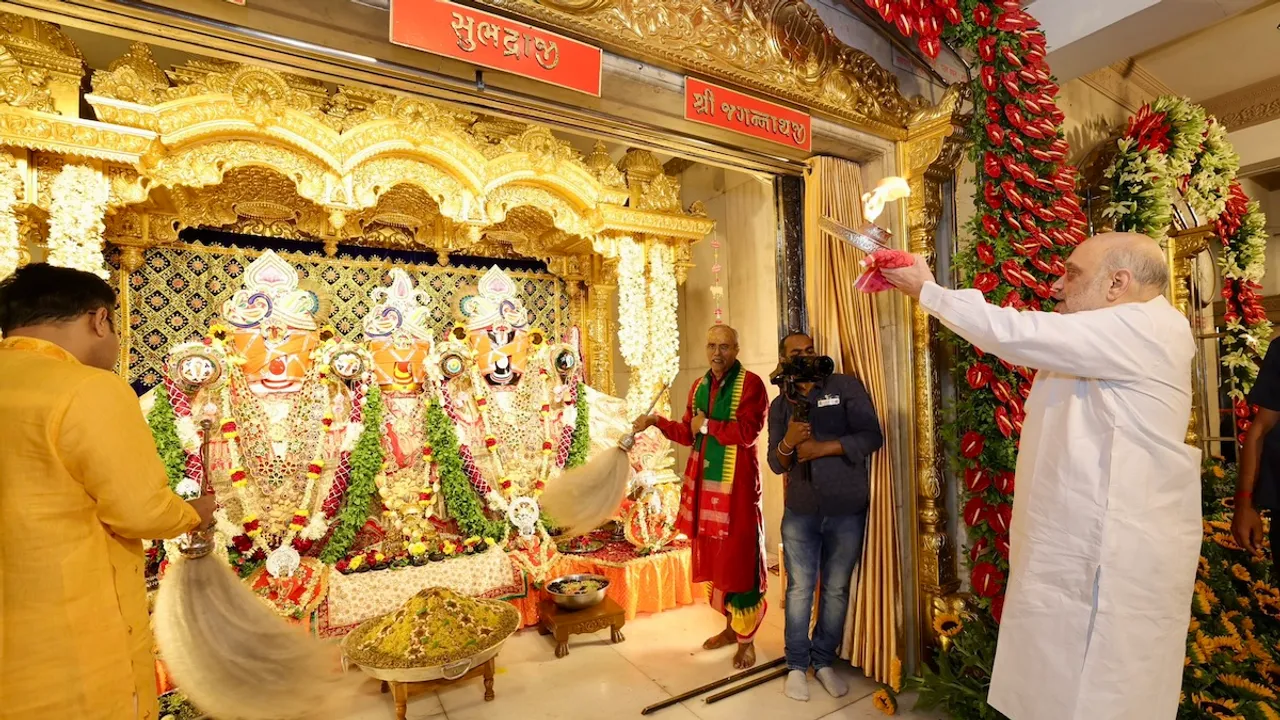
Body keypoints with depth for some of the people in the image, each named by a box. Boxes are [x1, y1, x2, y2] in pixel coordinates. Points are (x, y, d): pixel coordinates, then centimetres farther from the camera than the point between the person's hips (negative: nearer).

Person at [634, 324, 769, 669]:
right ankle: (730, 626, 32)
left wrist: (708, 425, -11)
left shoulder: (750, 383, -8)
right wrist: (657, 421, 7)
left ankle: (746, 638, 18)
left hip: (736, 484, -6)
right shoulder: (699, 387, 13)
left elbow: (747, 432, -20)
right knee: (713, 557, 14)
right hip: (703, 482, 7)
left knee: (739, 558, 0)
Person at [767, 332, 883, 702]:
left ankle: (824, 661, 27)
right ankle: (796, 665, 21)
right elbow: (776, 464, 4)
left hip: (847, 510, -1)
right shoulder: (780, 405, 7)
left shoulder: (847, 386, -2)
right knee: (799, 588, 5)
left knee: (836, 589, 10)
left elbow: (872, 436, -10)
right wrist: (788, 442, -17)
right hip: (800, 511, 2)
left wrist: (822, 447, -18)